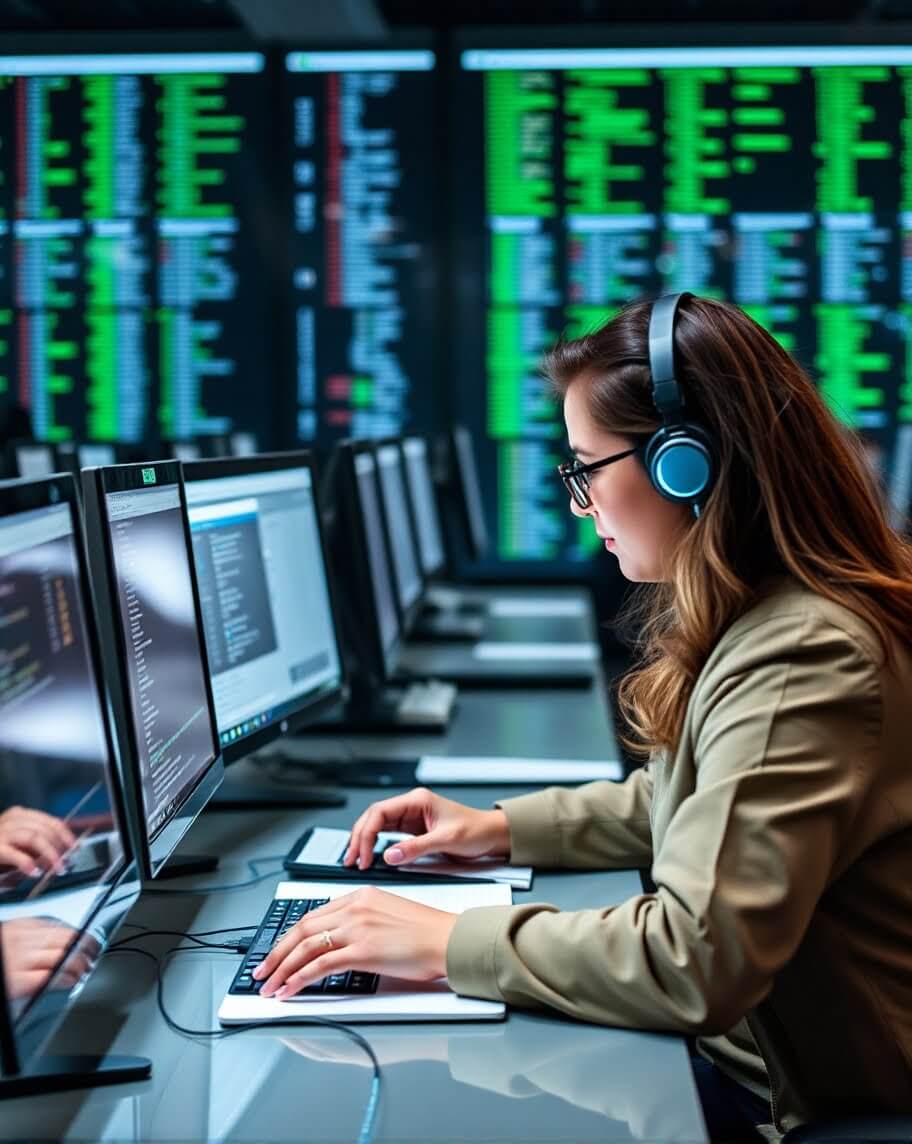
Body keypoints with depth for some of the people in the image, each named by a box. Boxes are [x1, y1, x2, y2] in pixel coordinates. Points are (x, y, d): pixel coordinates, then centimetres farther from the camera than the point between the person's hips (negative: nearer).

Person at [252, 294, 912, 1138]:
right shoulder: (750, 623, 6)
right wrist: (506, 828, 9)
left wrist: (449, 943, -25)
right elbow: (678, 803, 20)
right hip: (738, 1032, 9)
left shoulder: (801, 662, -28)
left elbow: (697, 961, -33)